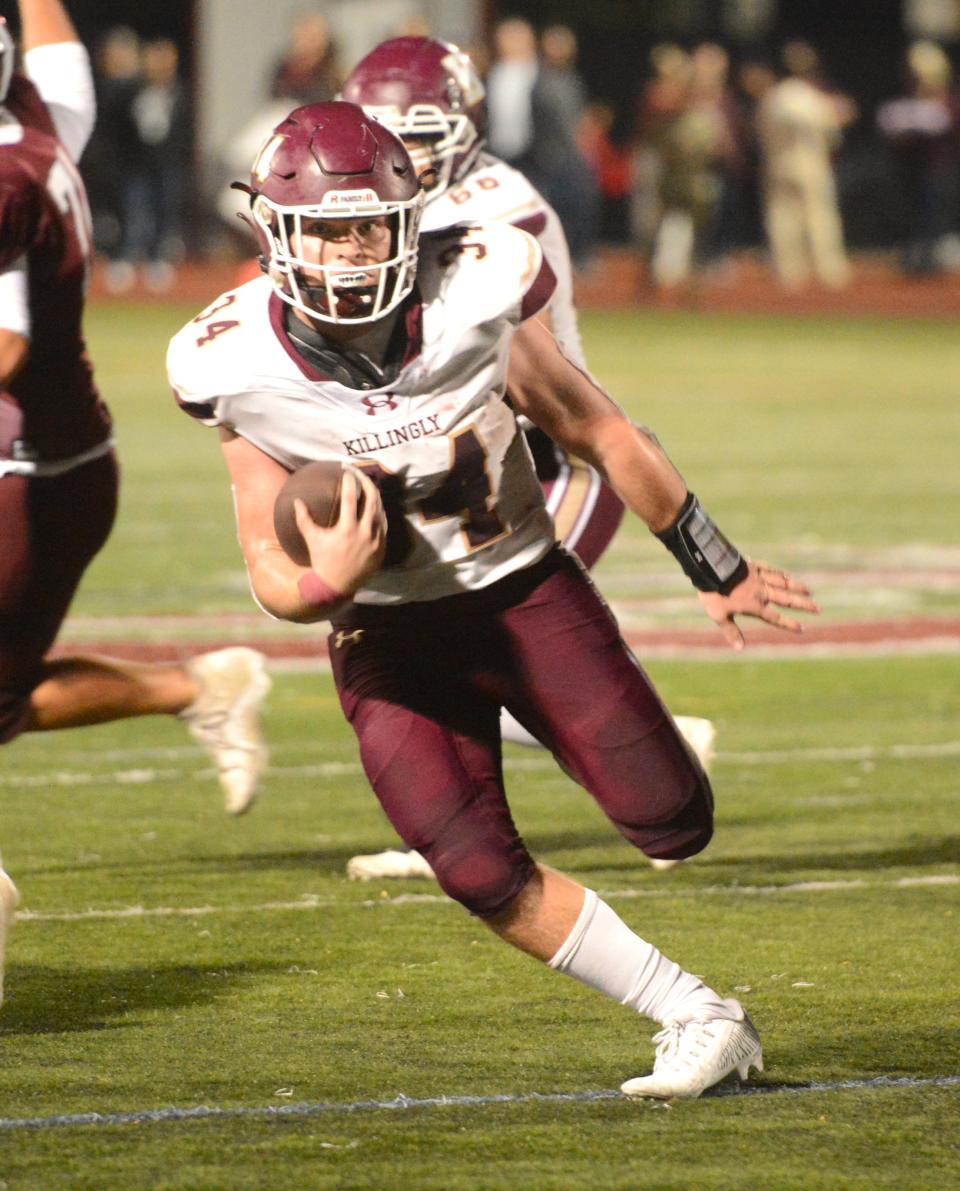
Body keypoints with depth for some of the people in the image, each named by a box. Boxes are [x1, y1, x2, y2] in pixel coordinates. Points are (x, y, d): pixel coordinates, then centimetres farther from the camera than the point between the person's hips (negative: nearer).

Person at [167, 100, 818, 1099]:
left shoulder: (472, 303, -20)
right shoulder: (242, 369, -17)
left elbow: (599, 436, -3)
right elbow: (271, 572, -8)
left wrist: (717, 573, 8)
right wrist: (322, 584, -34)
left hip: (526, 593, 0)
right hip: (389, 636, 0)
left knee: (673, 826, -3)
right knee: (484, 878, -15)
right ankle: (699, 1023, 1)